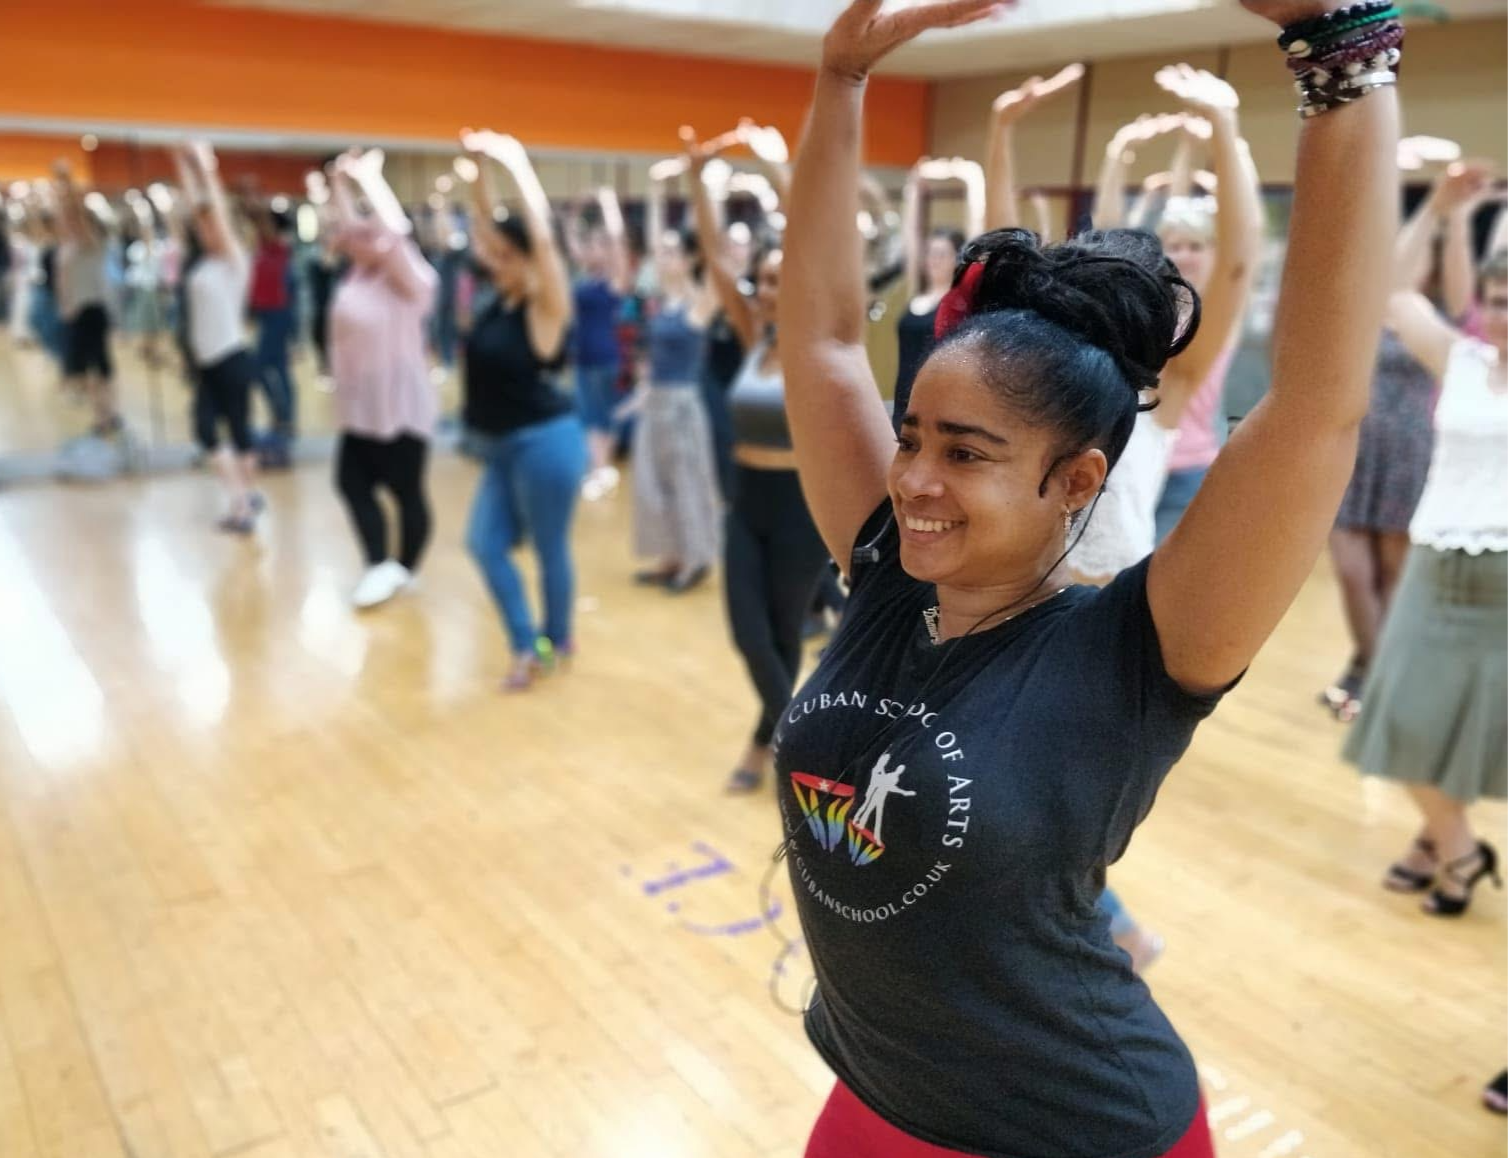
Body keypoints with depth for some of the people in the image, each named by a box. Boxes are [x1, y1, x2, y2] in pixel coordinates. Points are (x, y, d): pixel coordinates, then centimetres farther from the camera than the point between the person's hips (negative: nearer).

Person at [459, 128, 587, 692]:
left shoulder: (547, 305, -13)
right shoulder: (500, 296, 6)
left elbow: (543, 237, -24)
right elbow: (485, 224, 9)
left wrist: (518, 166, -23)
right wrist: (479, 168, 0)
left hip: (544, 441, -8)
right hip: (503, 446, 8)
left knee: (550, 548, 4)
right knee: (485, 543, 6)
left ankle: (557, 640, 24)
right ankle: (527, 646, 16)